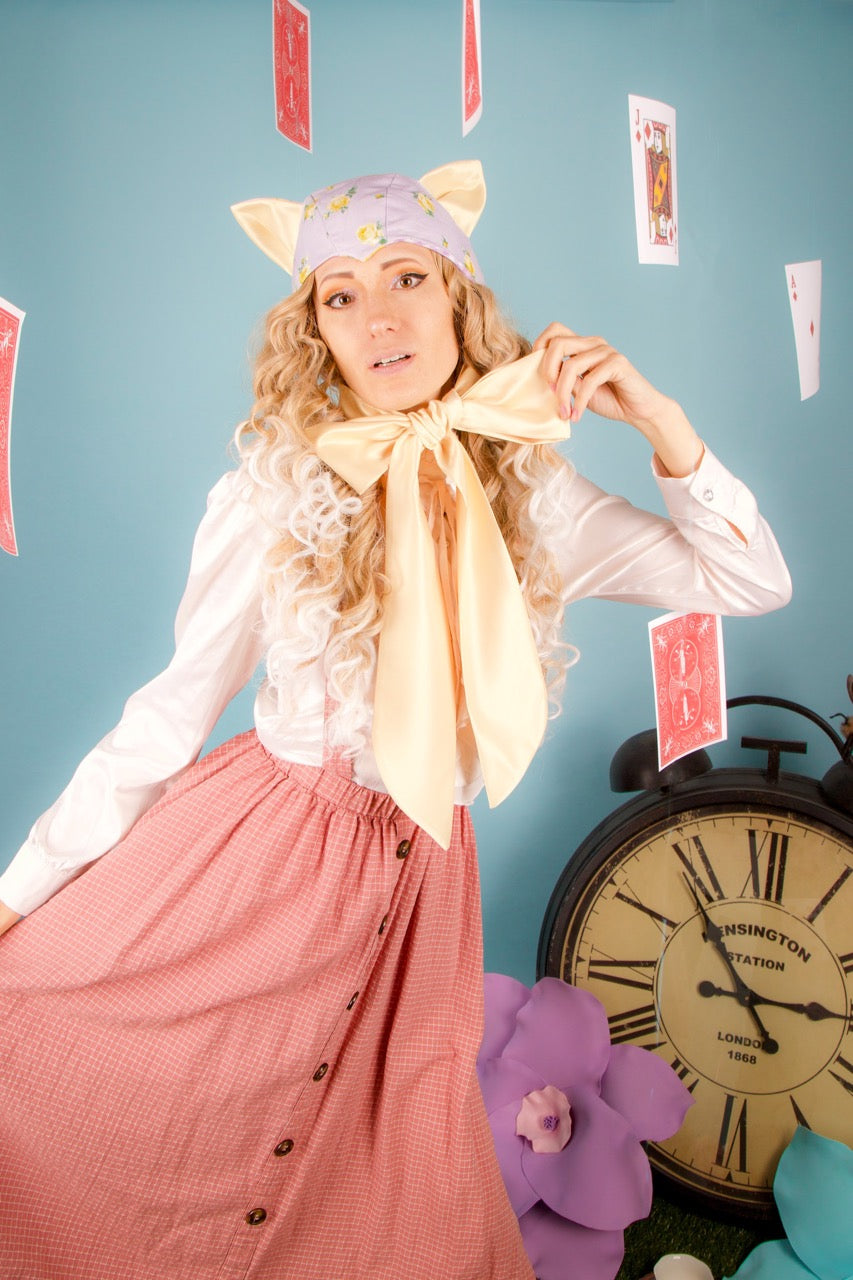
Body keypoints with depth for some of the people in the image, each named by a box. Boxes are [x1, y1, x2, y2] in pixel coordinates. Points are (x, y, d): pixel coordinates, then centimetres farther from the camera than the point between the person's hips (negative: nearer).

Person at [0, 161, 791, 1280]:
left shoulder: (531, 495, 0)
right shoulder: (277, 489, -8)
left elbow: (752, 581, 4)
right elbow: (176, 707, -4)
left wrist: (656, 417, -9)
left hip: (416, 874, 2)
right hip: (247, 849, -1)